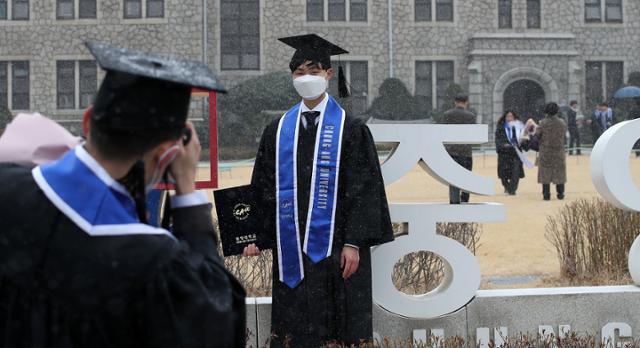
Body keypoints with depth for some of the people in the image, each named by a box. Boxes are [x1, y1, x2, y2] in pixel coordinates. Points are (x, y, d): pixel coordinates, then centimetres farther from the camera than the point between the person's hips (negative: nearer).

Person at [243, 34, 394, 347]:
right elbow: (263, 189, 12)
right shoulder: (278, 131, 10)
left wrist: (353, 243, -12)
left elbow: (363, 189, -5)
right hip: (290, 248, 4)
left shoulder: (350, 129, -1)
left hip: (334, 248, -3)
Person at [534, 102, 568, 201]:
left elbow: (537, 135, -7)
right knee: (559, 172, 11)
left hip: (545, 151, -2)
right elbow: (565, 134, 8)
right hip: (559, 151, 2)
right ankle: (560, 193, 11)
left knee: (545, 173, 3)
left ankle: (546, 194, 1)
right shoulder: (562, 123, -2)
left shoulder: (543, 123, -11)